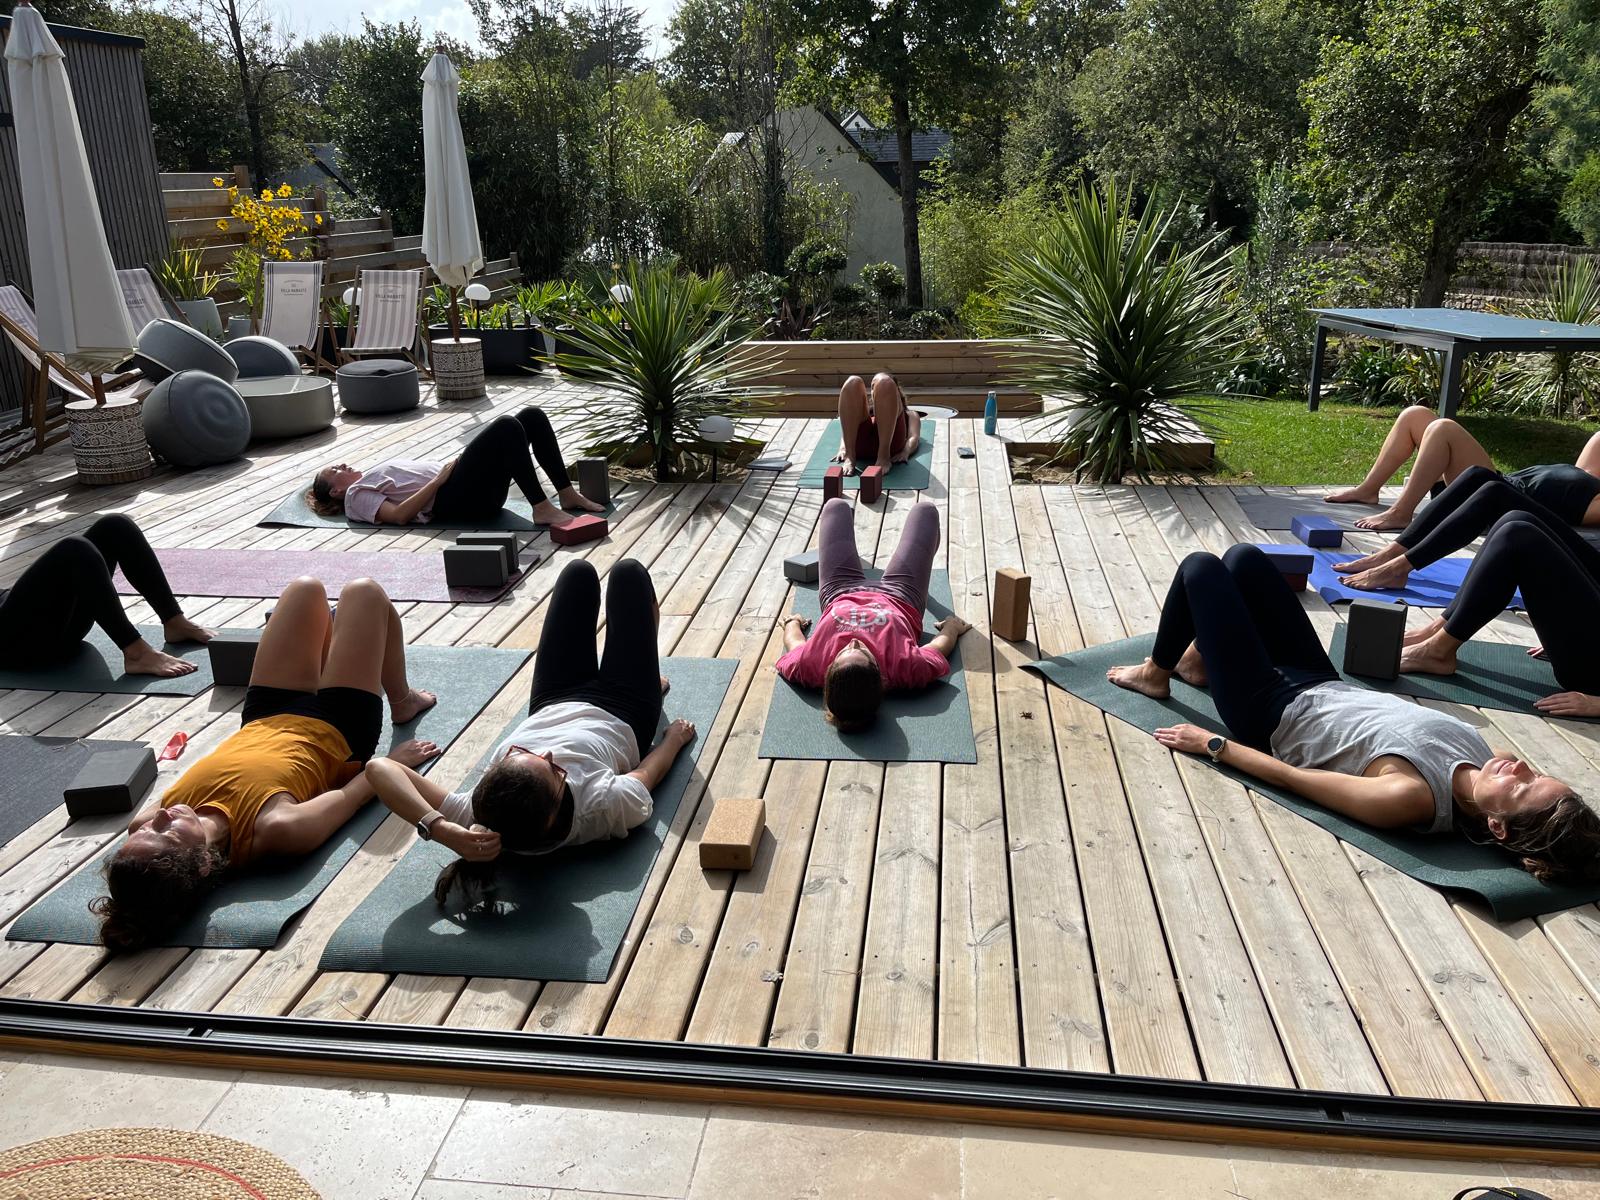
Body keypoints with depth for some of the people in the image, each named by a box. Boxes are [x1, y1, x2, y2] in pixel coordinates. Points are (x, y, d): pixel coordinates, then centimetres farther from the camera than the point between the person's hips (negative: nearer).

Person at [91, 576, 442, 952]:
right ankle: (403, 703, 39)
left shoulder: (145, 826, -34)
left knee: (307, 590, 18)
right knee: (363, 592, 8)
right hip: (335, 733, -4)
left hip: (264, 722, 5)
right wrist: (396, 759, -9)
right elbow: (353, 793, -27)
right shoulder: (274, 830, -47)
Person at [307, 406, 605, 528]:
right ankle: (541, 508, -30)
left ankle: (568, 494, -7)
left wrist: (450, 466, 13)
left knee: (532, 416, -3)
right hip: (452, 500, -9)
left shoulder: (371, 479, 34)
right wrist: (439, 478, -11)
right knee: (506, 426, -28)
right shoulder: (356, 495, 9)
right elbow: (398, 514, -9)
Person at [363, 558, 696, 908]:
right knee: (628, 572, 12)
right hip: (620, 717, -2)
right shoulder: (605, 808, -45)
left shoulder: (478, 814, -42)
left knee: (579, 572, 17)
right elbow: (646, 772, -24)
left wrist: (438, 828, -60)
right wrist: (675, 736, -5)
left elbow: (380, 768, -47)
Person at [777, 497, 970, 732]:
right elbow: (942, 644, -24)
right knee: (924, 510, 17)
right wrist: (952, 626, -3)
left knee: (836, 506, 18)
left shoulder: (808, 666, -45)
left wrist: (792, 622, 2)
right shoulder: (906, 668, -48)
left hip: (839, 593, 1)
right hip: (899, 597, -1)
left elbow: (795, 643, -19)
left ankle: (850, 509, 60)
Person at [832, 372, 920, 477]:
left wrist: (906, 452, -7)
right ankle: (849, 456, -29)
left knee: (884, 382, -19)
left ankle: (883, 456, -31)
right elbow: (847, 432, 22)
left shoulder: (909, 415, 40)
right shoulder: (865, 412, 42)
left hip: (890, 441, -1)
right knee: (854, 383, -17)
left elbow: (914, 437, 18)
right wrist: (842, 449, -3)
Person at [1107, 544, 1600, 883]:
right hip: (1326, 686, 7)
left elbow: (1288, 777, -29)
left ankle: (1156, 673, 29)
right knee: (1242, 558, 16)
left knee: (1200, 568, 1)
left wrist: (1211, 743, -19)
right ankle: (1200, 659, 43)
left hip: (1271, 714, -7)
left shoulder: (1410, 797, -40)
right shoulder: (1479, 754, -21)